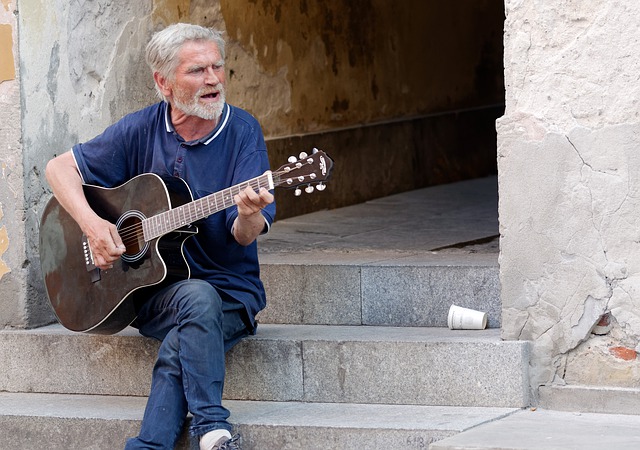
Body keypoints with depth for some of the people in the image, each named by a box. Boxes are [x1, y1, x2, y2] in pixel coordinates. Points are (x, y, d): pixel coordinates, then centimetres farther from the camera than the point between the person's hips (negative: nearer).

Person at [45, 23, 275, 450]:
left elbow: (244, 237, -9)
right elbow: (60, 167, 10)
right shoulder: (141, 130, 2)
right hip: (153, 294, 1)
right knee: (197, 296, -34)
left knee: (178, 349, -34)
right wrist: (91, 223, -8)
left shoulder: (242, 131, -3)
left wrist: (248, 216, -35)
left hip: (231, 295, -1)